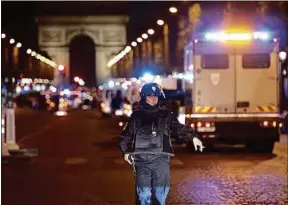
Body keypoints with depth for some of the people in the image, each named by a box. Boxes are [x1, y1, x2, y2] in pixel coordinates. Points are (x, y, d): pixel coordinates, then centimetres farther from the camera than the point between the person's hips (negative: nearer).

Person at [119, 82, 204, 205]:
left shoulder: (166, 114, 9)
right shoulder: (136, 115, 11)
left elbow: (179, 128, 1)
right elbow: (127, 135, 17)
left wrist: (192, 137, -15)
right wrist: (126, 151, 6)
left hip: (161, 159, 0)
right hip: (142, 160, 0)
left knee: (160, 193, 1)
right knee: (143, 193, -1)